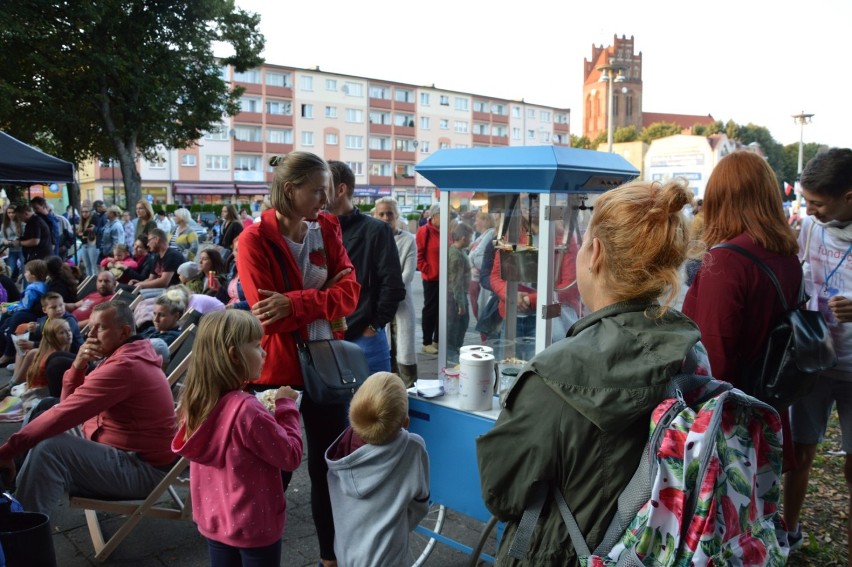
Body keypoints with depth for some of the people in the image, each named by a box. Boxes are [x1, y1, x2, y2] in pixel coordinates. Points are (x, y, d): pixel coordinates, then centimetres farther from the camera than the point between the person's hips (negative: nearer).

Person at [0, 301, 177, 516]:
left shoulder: (123, 366, -22)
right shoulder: (126, 357, 12)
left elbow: (63, 414, -24)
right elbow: (69, 403, 10)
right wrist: (78, 367, -7)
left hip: (142, 469, -10)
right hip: (132, 457, 10)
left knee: (48, 448, -23)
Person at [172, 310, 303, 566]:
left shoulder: (196, 402, -6)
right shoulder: (246, 410, -29)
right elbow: (291, 456, -20)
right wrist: (286, 407, -10)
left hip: (214, 522, 7)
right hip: (254, 527, -7)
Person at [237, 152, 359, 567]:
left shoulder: (327, 229, 2)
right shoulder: (254, 239, -12)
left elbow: (349, 293, -8)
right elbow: (268, 315, -19)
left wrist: (294, 303, -20)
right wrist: (322, 295, -13)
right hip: (277, 370, -4)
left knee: (329, 466, 15)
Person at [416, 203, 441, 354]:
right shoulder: (424, 231, -8)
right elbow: (419, 256, -9)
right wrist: (430, 271, -13)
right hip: (431, 278, -5)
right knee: (430, 309, 3)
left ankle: (437, 340, 23)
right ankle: (427, 343, 13)